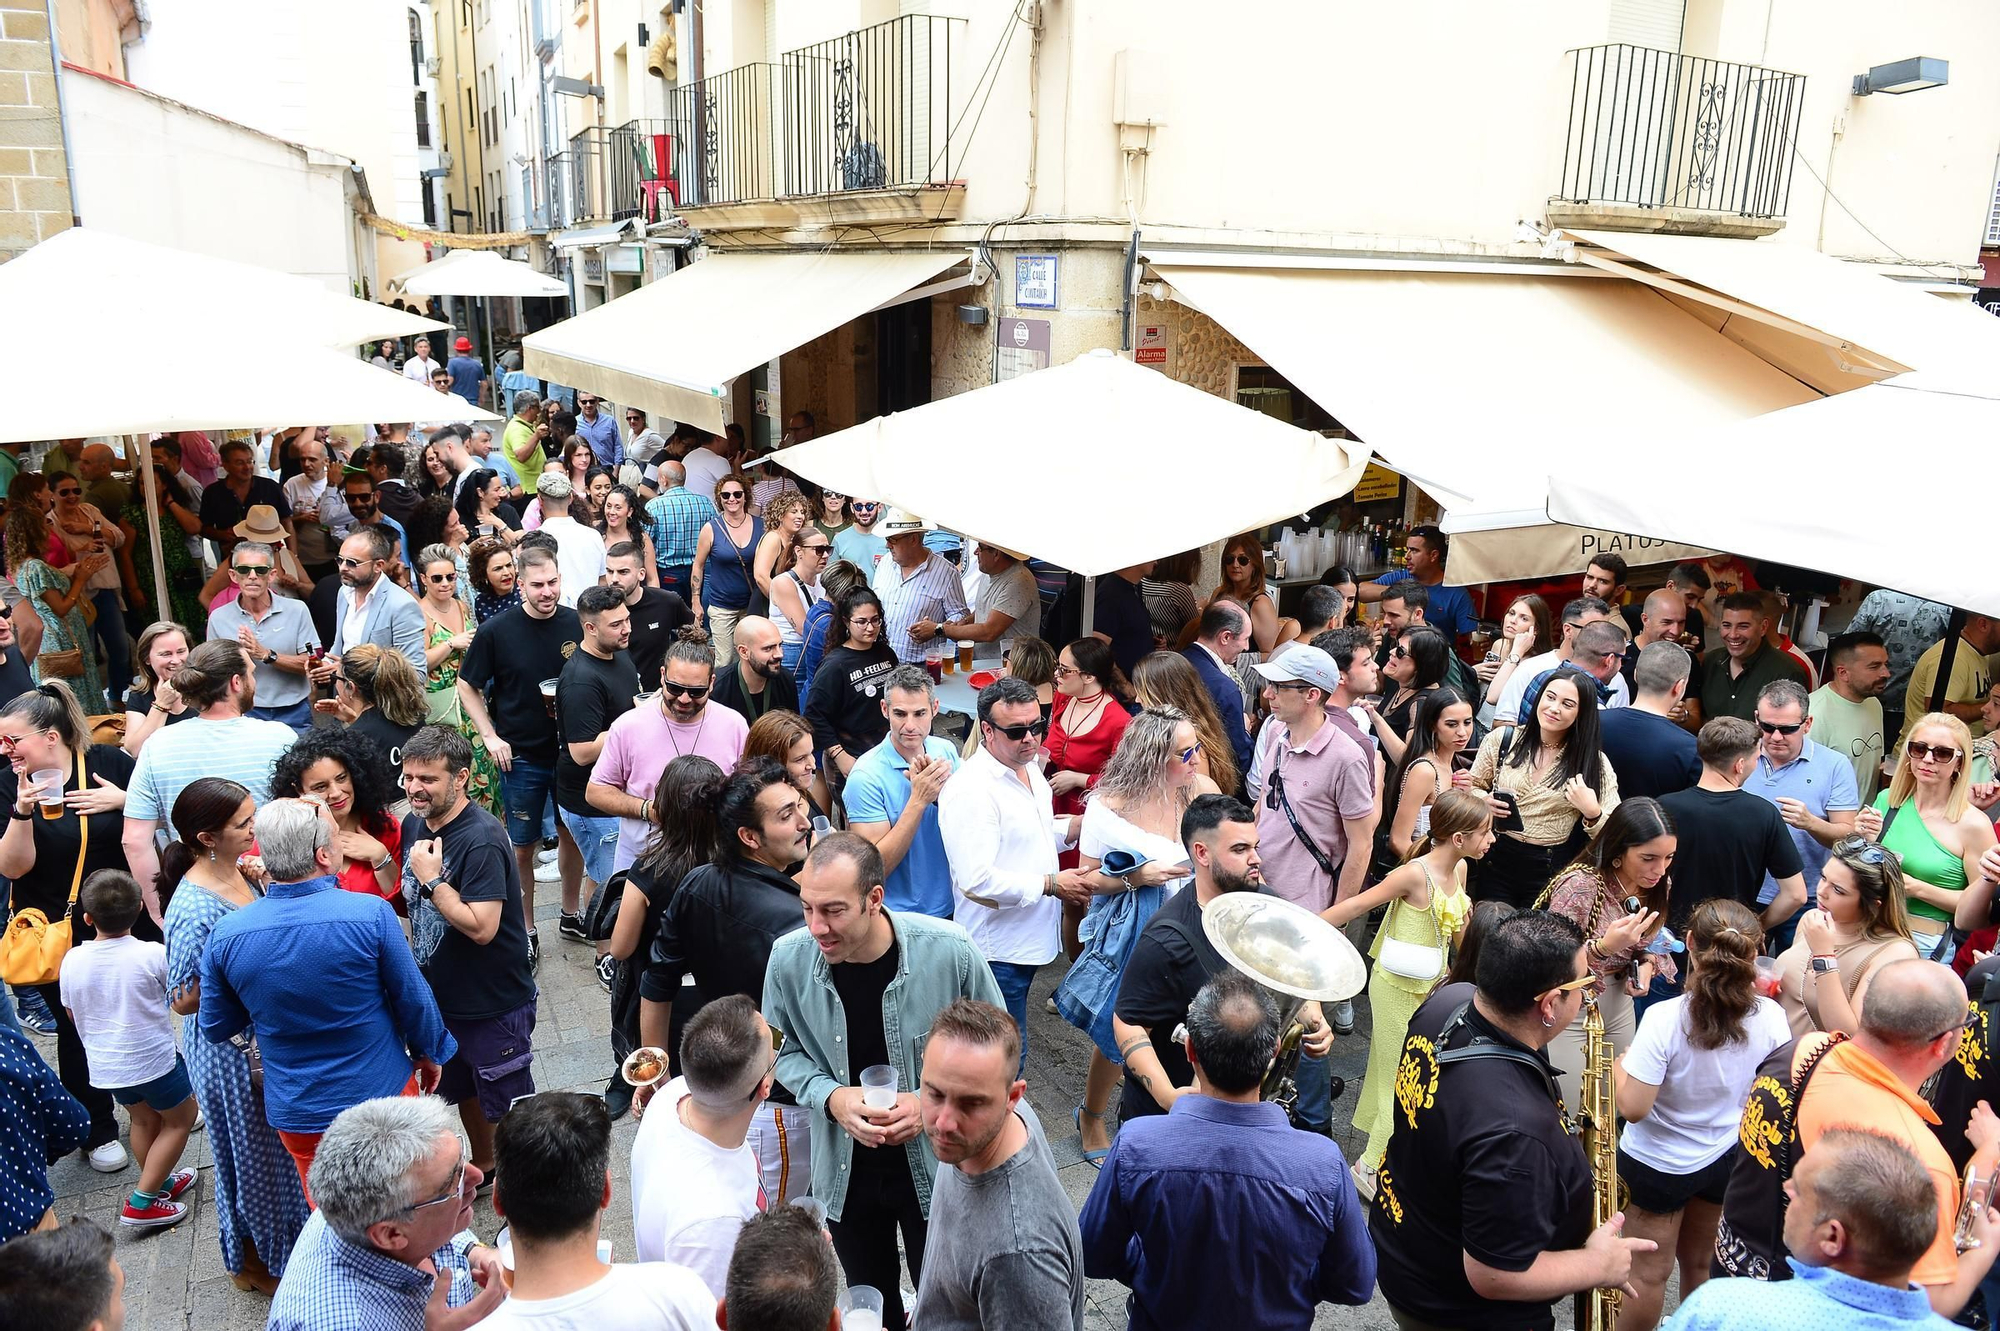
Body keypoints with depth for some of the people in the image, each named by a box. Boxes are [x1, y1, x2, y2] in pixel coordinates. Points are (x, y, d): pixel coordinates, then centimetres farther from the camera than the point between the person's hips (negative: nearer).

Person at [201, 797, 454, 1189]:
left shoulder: (224, 935, -14)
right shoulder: (371, 914, -22)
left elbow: (215, 1029, 0)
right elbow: (414, 1000, -11)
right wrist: (429, 1054, 8)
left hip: (296, 1113, 3)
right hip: (381, 1094, -2)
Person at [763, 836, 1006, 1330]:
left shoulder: (950, 951, -25)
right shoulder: (789, 959, -19)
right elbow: (784, 1051, 0)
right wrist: (831, 1097, -18)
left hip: (936, 1165, -2)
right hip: (846, 1169, 2)